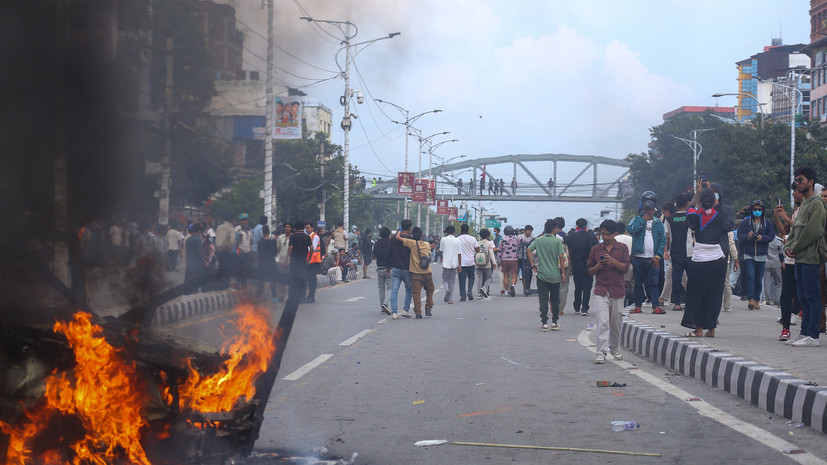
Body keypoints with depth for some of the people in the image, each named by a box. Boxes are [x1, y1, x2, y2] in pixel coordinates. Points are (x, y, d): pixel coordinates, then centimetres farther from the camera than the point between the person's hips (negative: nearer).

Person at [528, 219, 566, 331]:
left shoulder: (538, 240, 2)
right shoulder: (557, 241, -5)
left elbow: (529, 250, -5)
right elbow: (561, 257, -10)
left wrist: (533, 265, 0)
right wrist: (563, 272, -3)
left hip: (542, 274, 1)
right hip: (555, 275, -1)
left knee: (543, 300, 2)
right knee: (555, 300, 13)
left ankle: (544, 323, -2)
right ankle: (554, 323, 15)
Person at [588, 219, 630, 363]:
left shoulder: (622, 248, 5)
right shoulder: (596, 249, 9)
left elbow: (626, 268, -3)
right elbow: (590, 270, 11)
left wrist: (613, 262, -19)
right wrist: (597, 266, -10)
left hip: (617, 289, 0)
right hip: (601, 290, 0)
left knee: (616, 323, 9)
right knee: (602, 322, -12)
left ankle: (615, 349, 28)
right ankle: (601, 352, -15)